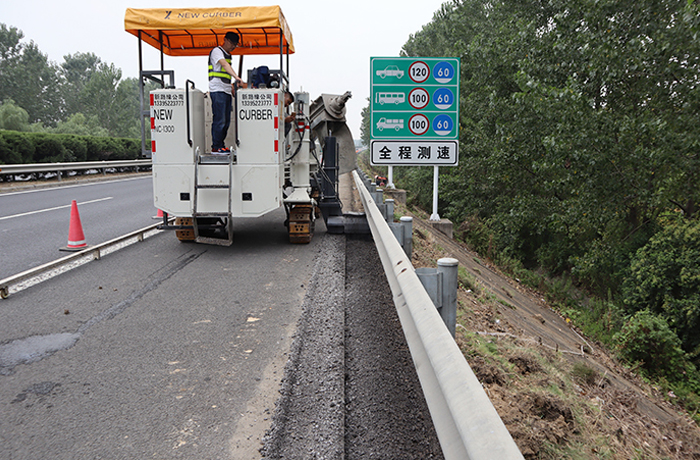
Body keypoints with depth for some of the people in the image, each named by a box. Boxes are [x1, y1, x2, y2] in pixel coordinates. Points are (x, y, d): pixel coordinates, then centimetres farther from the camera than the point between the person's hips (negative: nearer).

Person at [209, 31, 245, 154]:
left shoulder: (228, 55, 24)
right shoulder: (217, 51, -3)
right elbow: (224, 64, -23)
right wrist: (236, 77, -35)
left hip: (226, 91, 9)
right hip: (217, 90, -9)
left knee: (226, 121, 7)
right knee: (219, 120, -11)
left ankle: (220, 145, 14)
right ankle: (216, 147, -7)